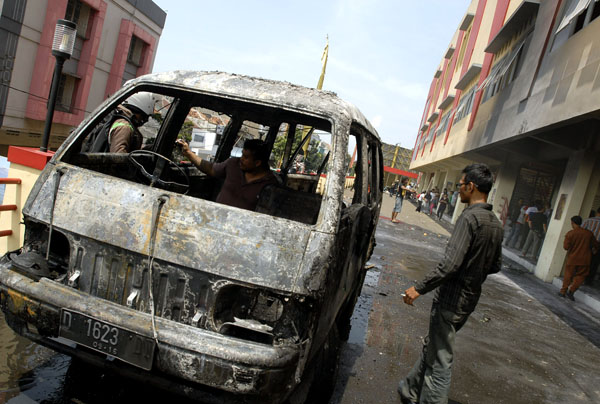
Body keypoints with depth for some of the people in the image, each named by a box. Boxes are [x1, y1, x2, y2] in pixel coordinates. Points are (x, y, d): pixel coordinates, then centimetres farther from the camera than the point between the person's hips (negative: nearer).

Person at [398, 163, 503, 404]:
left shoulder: (469, 217, -21)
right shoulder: (496, 224, 7)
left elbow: (450, 264, -28)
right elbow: (495, 266, 16)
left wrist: (419, 288, -21)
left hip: (451, 299, -9)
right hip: (470, 299, 9)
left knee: (440, 360, 2)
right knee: (431, 346, 21)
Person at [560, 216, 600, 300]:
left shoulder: (570, 234, -11)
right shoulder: (589, 233, -1)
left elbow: (566, 247, -14)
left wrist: (566, 239, 3)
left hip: (572, 259, -1)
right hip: (584, 260, 1)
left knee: (568, 275, 12)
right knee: (580, 276, 11)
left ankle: (563, 291, 16)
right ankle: (571, 290, -1)